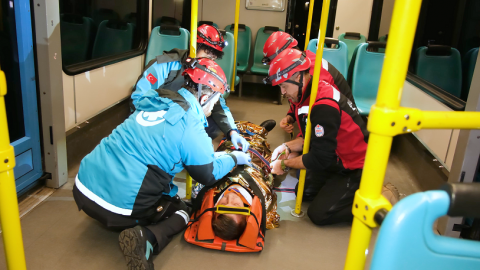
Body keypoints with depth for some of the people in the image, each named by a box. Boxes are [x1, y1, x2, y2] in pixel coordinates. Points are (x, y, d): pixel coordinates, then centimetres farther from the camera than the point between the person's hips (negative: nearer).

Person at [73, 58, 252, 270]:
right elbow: (208, 175, 1)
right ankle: (146, 239, -9)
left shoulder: (153, 102, 9)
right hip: (120, 206, -8)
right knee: (180, 211, 17)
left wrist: (210, 153, 31)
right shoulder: (189, 124, -12)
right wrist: (234, 159, 19)